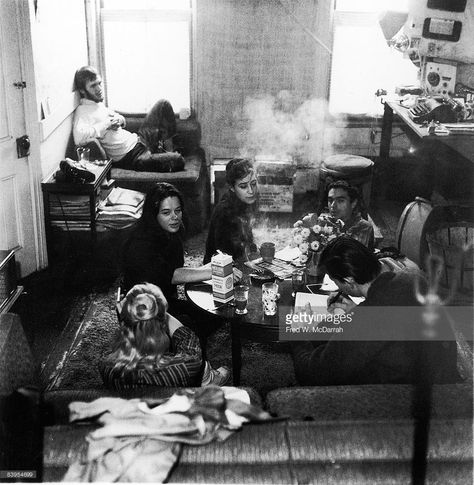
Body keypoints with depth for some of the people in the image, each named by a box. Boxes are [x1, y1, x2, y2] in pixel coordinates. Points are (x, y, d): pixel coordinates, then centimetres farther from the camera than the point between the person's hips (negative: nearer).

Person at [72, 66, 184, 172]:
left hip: (137, 141, 9)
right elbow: (79, 138, -36)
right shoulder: (82, 111, -16)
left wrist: (119, 120, -1)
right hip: (130, 158, -9)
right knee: (178, 160, -22)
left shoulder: (97, 103, 13)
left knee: (163, 104, 9)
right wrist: (106, 123, -24)